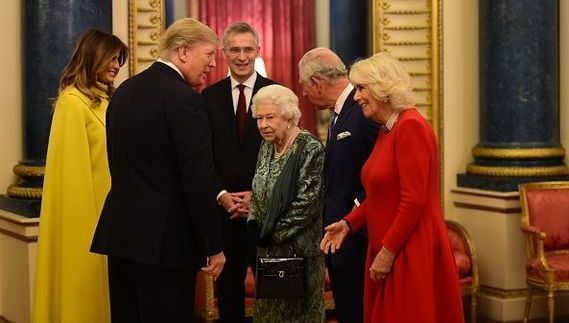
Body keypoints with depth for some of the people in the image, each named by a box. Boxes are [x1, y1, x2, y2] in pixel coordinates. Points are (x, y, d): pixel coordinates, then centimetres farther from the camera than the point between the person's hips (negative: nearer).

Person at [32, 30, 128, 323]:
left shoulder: (103, 99, 12)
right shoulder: (73, 101, -13)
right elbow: (73, 166, -15)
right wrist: (87, 218, -16)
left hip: (106, 204, 8)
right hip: (85, 207, -8)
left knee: (102, 281, 12)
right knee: (86, 279, 0)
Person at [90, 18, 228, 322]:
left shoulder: (124, 90, 10)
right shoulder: (184, 99, -15)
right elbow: (198, 178, -18)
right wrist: (214, 246, -10)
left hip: (120, 231, 8)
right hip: (165, 238, -8)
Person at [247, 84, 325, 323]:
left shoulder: (310, 149, -15)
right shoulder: (267, 147, 8)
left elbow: (307, 202, -19)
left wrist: (275, 233, -16)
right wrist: (253, 222, -3)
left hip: (299, 247, -7)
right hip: (268, 248, 7)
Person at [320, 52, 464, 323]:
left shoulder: (411, 127, -15)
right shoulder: (386, 130, 13)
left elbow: (414, 200, -20)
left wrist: (388, 252, -16)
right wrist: (348, 224, 4)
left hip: (412, 254, -9)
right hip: (386, 252, 9)